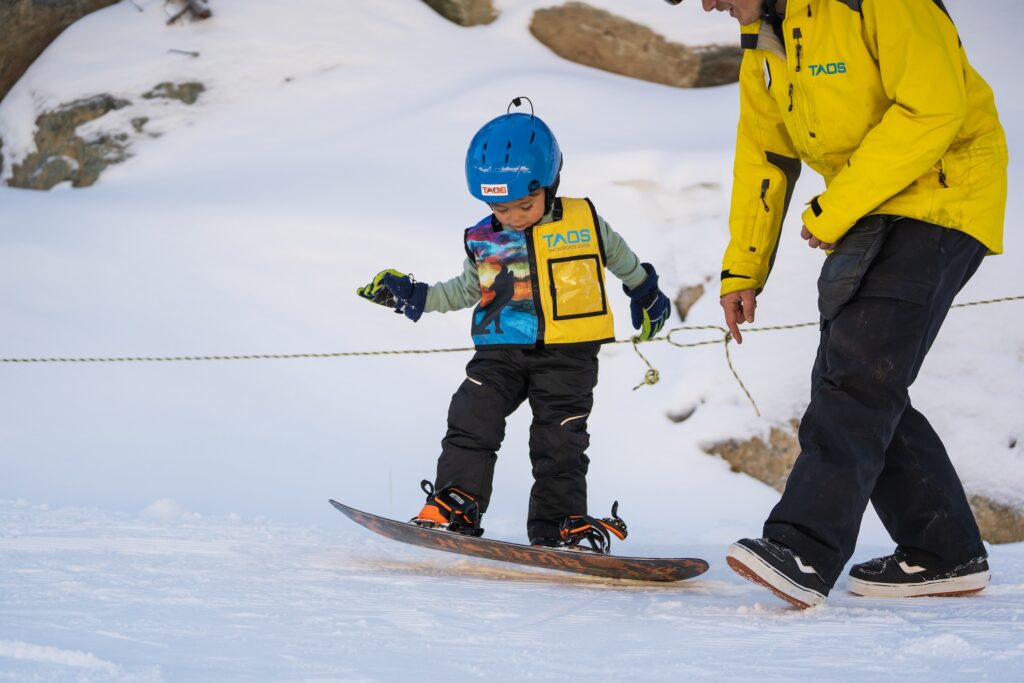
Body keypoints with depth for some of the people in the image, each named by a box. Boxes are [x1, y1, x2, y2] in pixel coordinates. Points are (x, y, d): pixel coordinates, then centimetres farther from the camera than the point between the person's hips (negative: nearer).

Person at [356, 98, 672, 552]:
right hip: (501, 354, 2)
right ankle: (455, 505, -7)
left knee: (559, 443, -2)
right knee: (471, 421, -12)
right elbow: (466, 289, 22)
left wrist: (646, 295, 30)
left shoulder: (584, 222, -2)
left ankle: (561, 522, 8)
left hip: (567, 356, -2)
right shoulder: (482, 240, 4)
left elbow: (621, 259, 18)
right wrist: (412, 296, 15)